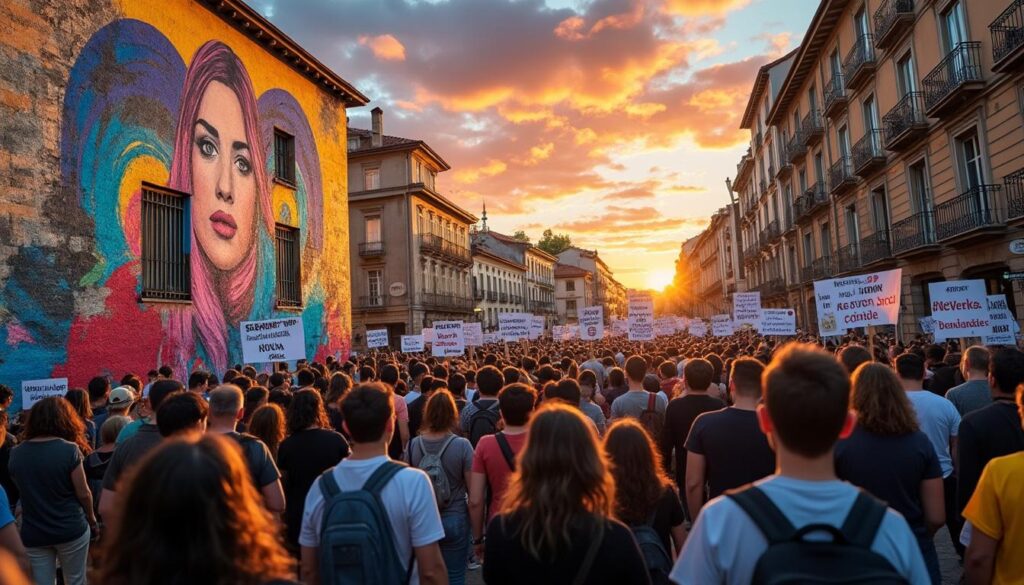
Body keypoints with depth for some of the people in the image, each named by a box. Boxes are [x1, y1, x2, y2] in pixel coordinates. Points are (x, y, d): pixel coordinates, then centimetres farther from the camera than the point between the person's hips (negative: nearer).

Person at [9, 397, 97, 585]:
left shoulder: (16, 453, -3)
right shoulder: (69, 450, -15)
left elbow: (24, 490, 5)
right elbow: (83, 493, -10)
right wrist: (92, 520, 4)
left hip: (33, 534, 3)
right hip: (71, 529, -3)